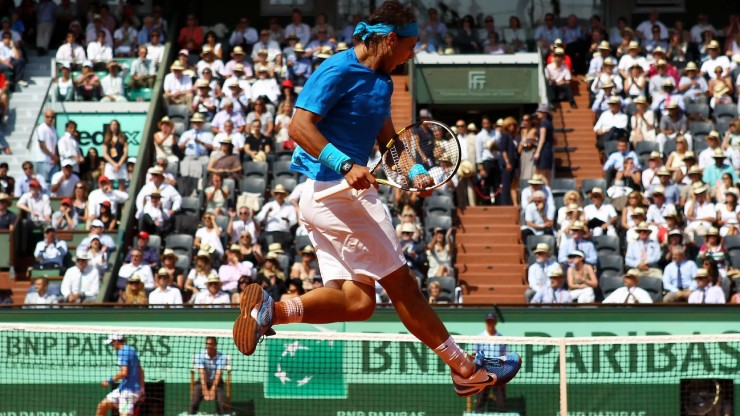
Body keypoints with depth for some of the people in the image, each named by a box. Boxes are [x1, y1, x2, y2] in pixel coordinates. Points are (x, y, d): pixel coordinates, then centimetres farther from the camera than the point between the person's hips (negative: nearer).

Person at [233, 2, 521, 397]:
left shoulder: (381, 81, 16)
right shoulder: (338, 70, -13)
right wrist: (346, 165, -31)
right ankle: (464, 368, 5)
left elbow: (388, 140, 20)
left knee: (357, 301, -1)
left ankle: (272, 309, -13)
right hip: (334, 190, -10)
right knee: (402, 286, -1)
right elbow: (299, 127, -19)